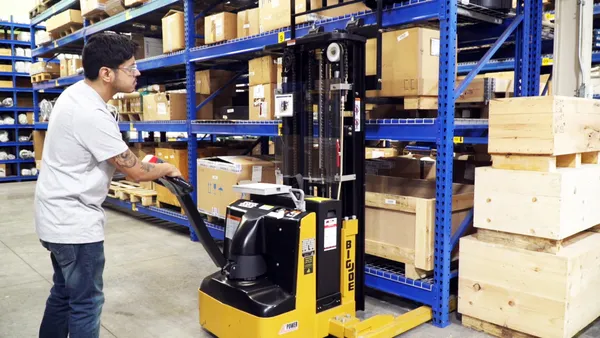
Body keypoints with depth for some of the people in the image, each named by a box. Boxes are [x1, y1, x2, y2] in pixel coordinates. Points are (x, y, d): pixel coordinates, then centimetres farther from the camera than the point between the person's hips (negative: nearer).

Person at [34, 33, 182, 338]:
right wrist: (166, 169, 0)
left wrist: (146, 167, 14)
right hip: (74, 222, -10)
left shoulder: (76, 93, 5)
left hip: (59, 217, 10)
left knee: (63, 293, 23)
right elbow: (135, 171, -19)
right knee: (86, 302, 2)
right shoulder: (92, 115, -27)